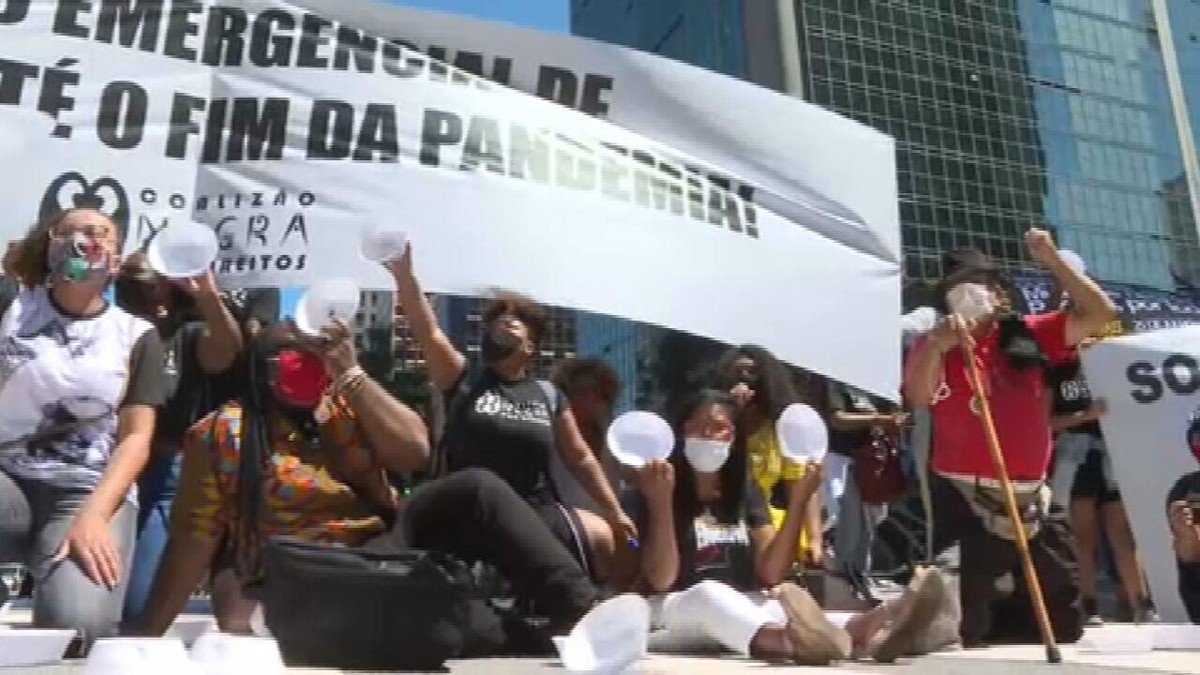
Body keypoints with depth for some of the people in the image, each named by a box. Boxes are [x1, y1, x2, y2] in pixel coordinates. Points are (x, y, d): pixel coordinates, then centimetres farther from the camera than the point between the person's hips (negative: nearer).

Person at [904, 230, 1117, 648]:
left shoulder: (1028, 335, 8)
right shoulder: (936, 347, -3)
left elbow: (1099, 314, 3)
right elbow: (917, 399, -20)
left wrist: (1052, 260, -4)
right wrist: (936, 344, -35)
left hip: (1031, 499, 5)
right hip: (964, 502, -4)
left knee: (1065, 623, 16)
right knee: (963, 628, -8)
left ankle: (985, 626, 38)